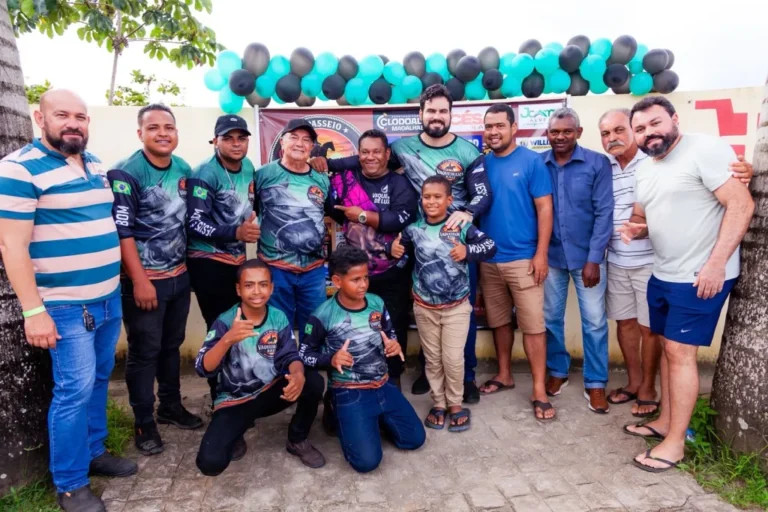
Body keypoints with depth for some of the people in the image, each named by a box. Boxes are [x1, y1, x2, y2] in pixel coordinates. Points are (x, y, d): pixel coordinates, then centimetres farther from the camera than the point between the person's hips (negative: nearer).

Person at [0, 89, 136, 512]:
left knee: (99, 380, 17)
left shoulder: (96, 167, 11)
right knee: (75, 390, -2)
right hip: (66, 305, -7)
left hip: (109, 298, 7)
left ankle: (94, 451, 35)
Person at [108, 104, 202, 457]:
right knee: (144, 352, 4)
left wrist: (186, 265, 14)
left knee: (172, 345, 17)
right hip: (145, 280, -6)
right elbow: (122, 232, -16)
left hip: (179, 276, 6)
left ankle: (171, 406, 34)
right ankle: (144, 422, 20)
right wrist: (140, 281, -18)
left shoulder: (184, 169, 6)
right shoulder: (126, 174, -14)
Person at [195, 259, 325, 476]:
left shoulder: (279, 318, -8)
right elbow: (203, 369, -26)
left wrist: (298, 375, -37)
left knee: (313, 381, -24)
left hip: (270, 392, 2)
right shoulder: (225, 321, -16)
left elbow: (290, 357, -13)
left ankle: (297, 441, 2)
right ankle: (235, 436, 14)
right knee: (210, 462, -23)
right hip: (234, 401, -2)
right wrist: (228, 339, -45)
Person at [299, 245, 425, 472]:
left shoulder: (377, 303, -2)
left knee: (415, 439, 8)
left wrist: (395, 344, -8)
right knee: (367, 461, -11)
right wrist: (331, 359, -24)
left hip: (383, 386, 5)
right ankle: (341, 418, 16)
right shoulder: (322, 316, -16)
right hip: (349, 393, -5)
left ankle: (376, 418, 29)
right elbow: (304, 355, -6)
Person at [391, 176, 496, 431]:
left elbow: (490, 246, -15)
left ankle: (455, 404, 24)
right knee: (432, 359, 12)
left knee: (453, 359, 2)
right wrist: (394, 250, -10)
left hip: (457, 306, -2)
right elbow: (402, 246, 13)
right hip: (424, 307, 2)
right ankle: (439, 403, 30)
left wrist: (467, 251, -31)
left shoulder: (462, 226, -11)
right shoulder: (414, 229, -3)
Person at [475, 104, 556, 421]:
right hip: (488, 259, 4)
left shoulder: (532, 161, -4)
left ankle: (539, 391, 11)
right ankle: (504, 375, 32)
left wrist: (541, 254, -11)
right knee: (499, 322, 15)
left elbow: (544, 209, -6)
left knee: (533, 325, 0)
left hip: (523, 259, -4)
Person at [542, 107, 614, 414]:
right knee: (551, 318, 12)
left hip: (587, 255, -2)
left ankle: (595, 383, 20)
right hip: (550, 255, 2)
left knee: (594, 321, 4)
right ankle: (557, 371, 31)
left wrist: (593, 258, -12)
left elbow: (604, 213, -8)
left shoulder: (597, 164, -6)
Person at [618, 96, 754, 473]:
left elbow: (741, 204, -19)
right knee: (668, 348, 15)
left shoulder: (705, 149, -13)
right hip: (663, 274, 8)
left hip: (701, 276, -8)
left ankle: (675, 442, 8)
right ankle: (665, 421, 29)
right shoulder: (644, 169, 11)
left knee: (680, 352, -5)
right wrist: (633, 229, -5)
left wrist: (715, 264, -23)